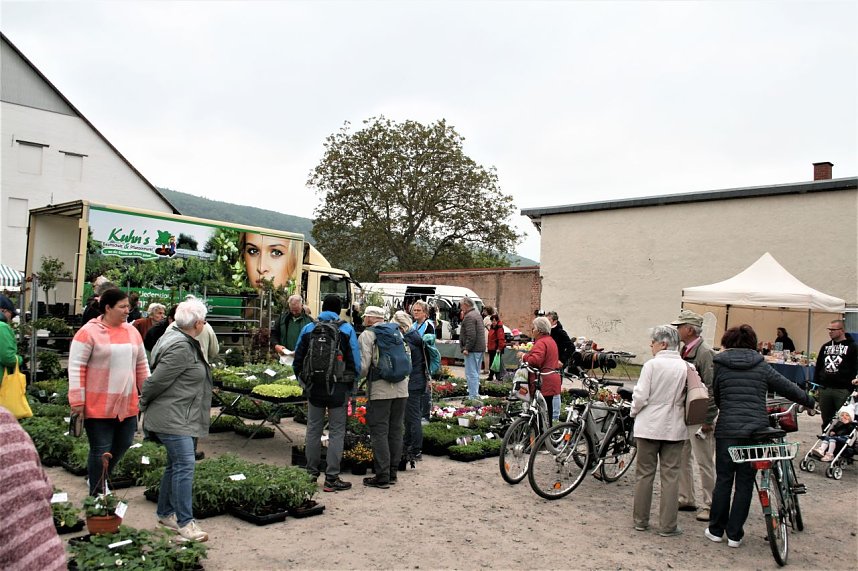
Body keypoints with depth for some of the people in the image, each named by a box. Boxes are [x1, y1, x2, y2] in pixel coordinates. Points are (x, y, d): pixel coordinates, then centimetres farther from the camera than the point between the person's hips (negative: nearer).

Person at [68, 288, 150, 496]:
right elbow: (76, 367, -11)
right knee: (101, 450, 1)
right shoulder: (89, 331, -9)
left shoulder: (132, 331, 9)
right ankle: (96, 496, 16)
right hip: (98, 406, -6)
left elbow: (141, 365, 15)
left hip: (127, 404, 6)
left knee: (123, 444, 14)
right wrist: (77, 401, -14)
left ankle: (98, 478, 37)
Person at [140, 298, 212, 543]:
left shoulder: (187, 343, 12)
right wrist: (143, 403, -3)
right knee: (184, 465, -10)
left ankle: (165, 513, 28)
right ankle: (185, 522, -4)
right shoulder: (180, 348, -21)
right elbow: (157, 381, -19)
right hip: (172, 418, -11)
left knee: (176, 464, 16)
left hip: (182, 418, 11)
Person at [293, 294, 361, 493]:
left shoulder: (308, 329, 4)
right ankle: (332, 478, 3)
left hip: (314, 387, 3)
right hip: (338, 388, -3)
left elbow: (297, 360, 7)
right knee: (336, 432, 3)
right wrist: (350, 387, 6)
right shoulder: (347, 329, -3)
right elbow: (355, 362, -5)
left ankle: (311, 473, 22)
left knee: (313, 430, 14)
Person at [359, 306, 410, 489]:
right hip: (401, 388, 6)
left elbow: (363, 365, -9)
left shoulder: (366, 335, -2)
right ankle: (392, 473, 20)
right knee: (395, 431, 12)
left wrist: (359, 377, 10)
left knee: (379, 433, 0)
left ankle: (382, 477, 1)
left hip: (379, 390, -6)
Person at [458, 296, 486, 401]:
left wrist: (467, 348, -20)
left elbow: (471, 335, -23)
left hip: (472, 349, -11)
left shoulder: (469, 317, -16)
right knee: (475, 373, 17)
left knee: (471, 373, -8)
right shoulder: (477, 314, 18)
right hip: (480, 348, 11)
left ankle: (473, 396, -9)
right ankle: (476, 394, 23)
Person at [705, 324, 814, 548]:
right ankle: (734, 534, 14)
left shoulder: (719, 365, 2)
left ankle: (716, 530, 18)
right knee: (745, 482, 9)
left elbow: (714, 397, 7)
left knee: (723, 480, 10)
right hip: (756, 429, 1)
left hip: (727, 429, -1)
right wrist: (809, 401, 30)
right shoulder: (761, 366, 6)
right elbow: (787, 387, 13)